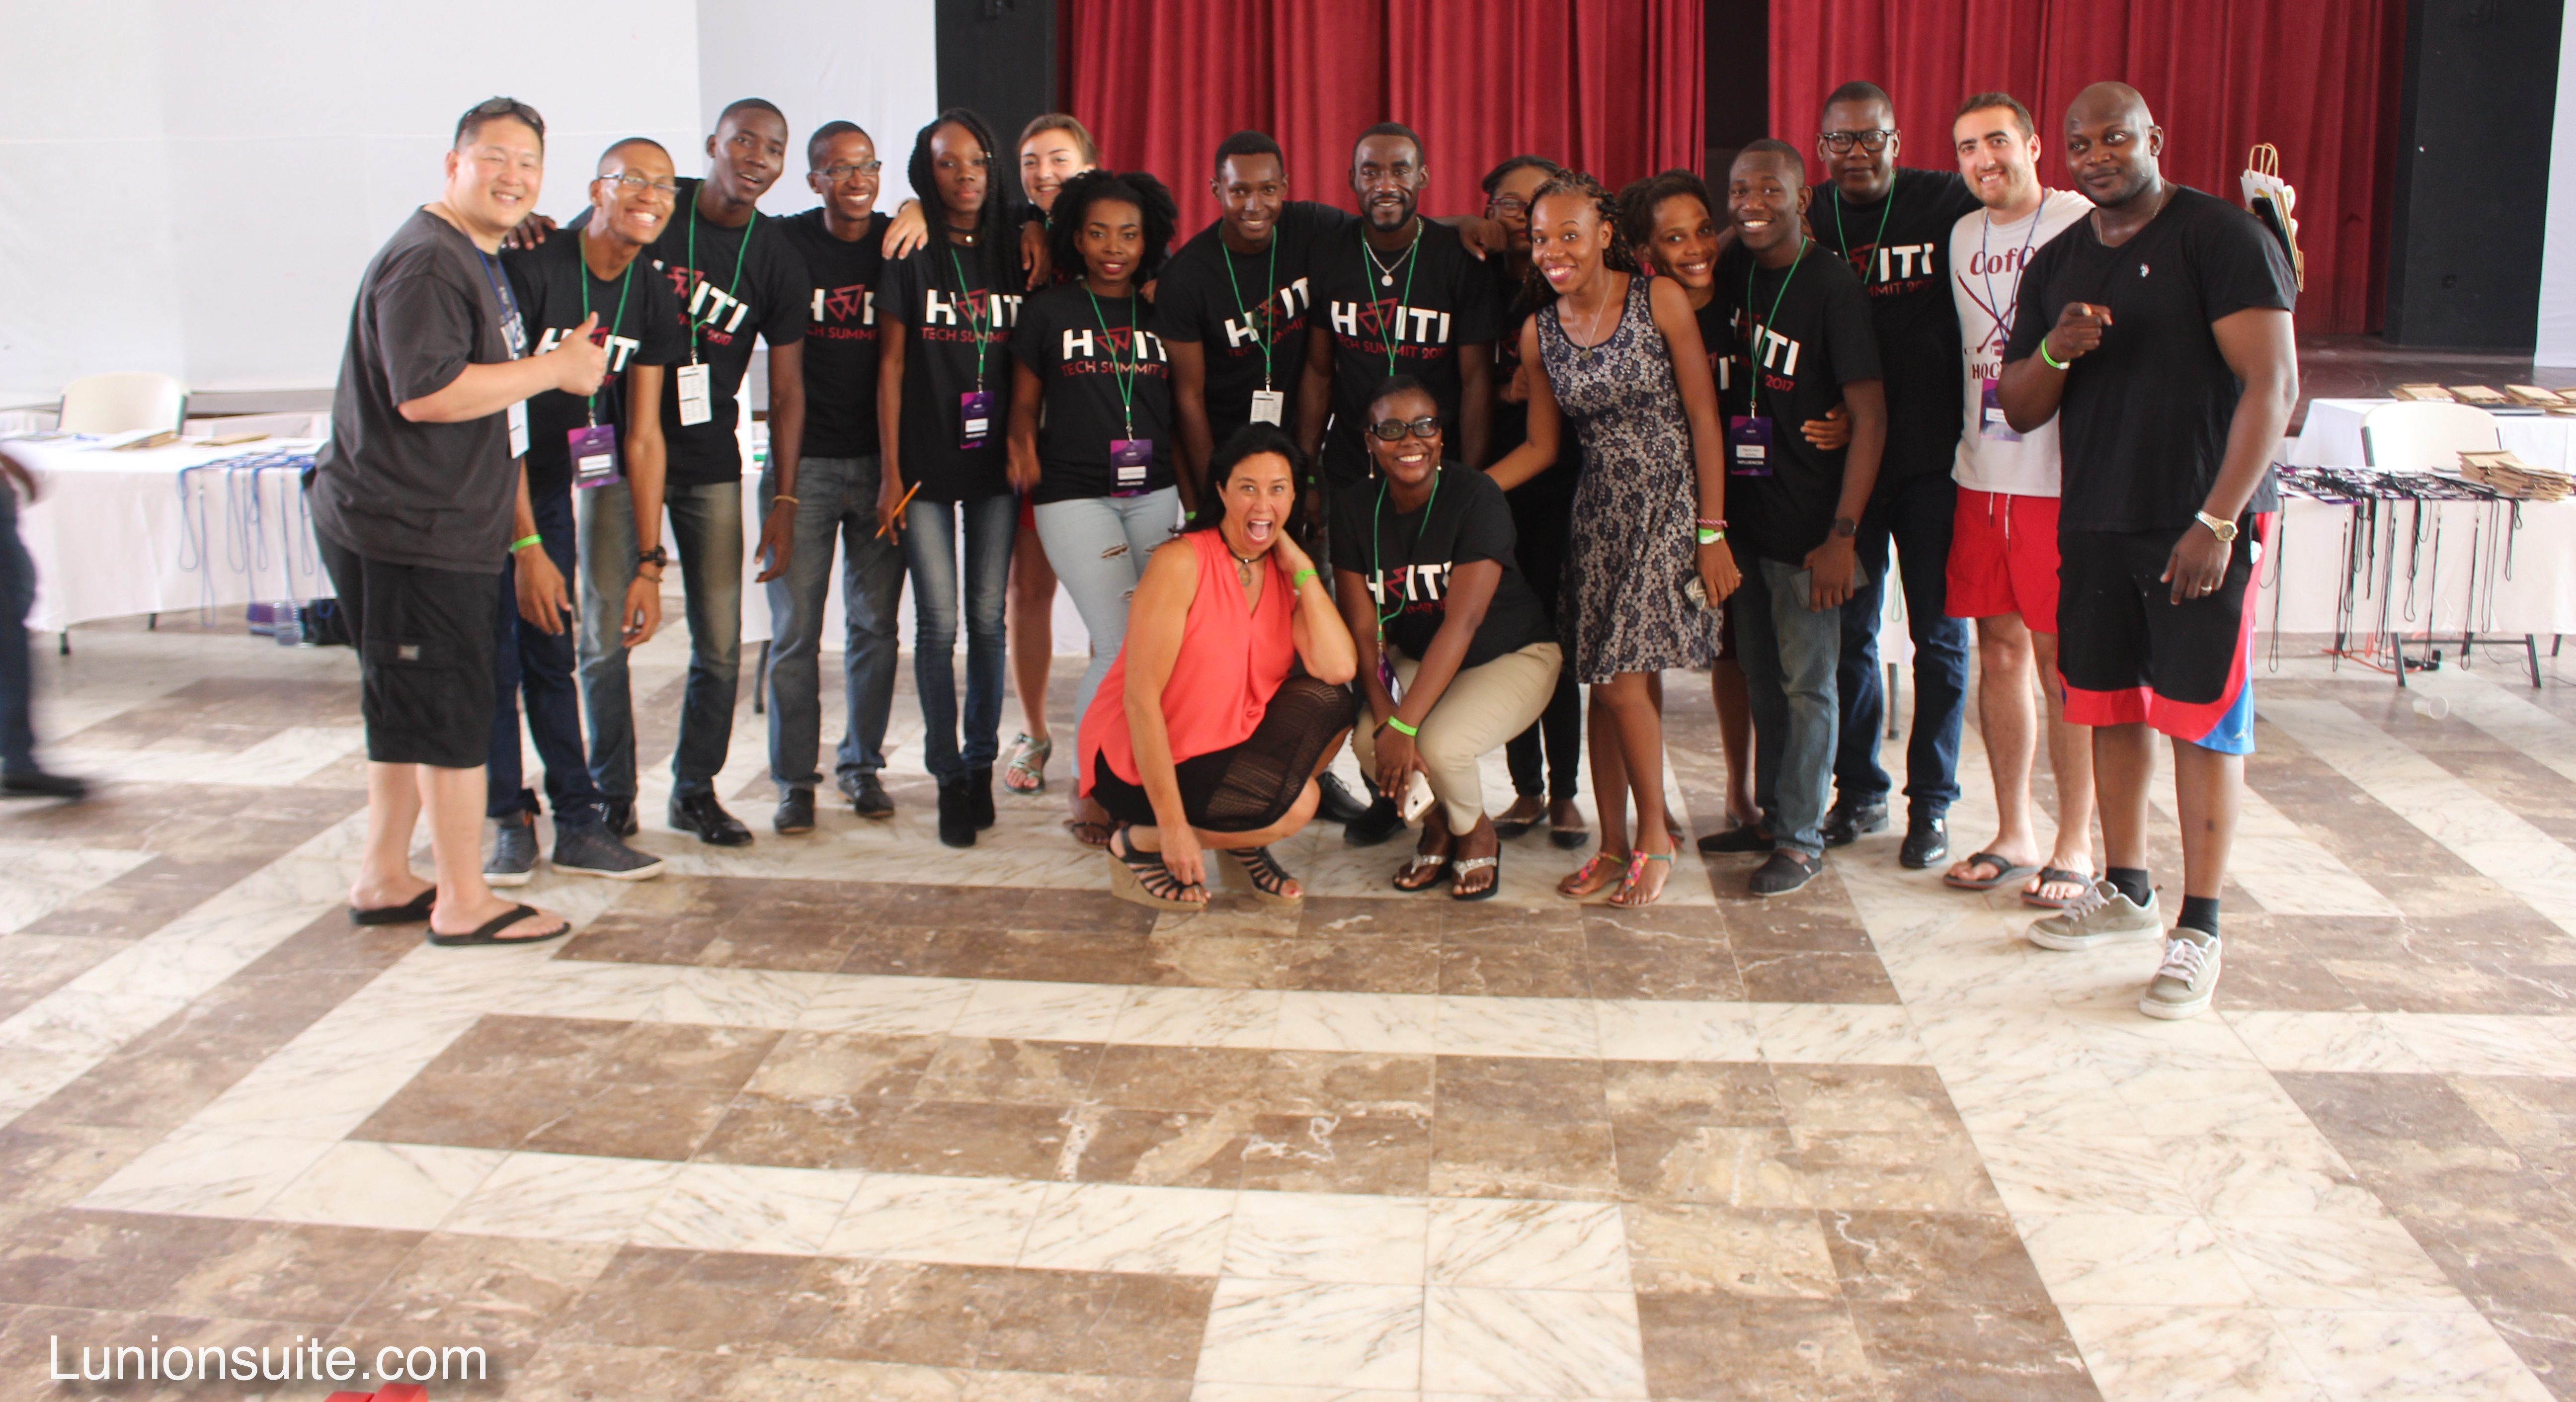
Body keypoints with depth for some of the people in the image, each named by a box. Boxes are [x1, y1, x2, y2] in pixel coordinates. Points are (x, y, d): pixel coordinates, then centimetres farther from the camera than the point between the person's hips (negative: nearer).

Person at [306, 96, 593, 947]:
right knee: (453, 712, -4)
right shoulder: (426, 263, -16)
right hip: (407, 530, -11)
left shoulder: (479, 262, 19)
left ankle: (383, 880, 28)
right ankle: (464, 903, 5)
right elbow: (426, 392, -26)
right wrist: (555, 369, -19)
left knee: (410, 710, 17)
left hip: (441, 526, 11)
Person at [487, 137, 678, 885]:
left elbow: (643, 437, -2)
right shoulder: (529, 270, -23)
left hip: (550, 486, 5)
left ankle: (578, 822, 13)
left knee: (552, 657, 9)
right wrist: (527, 546, -23)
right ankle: (509, 821, 13)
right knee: (493, 660, -1)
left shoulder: (653, 302, -4)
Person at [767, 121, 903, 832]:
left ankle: (862, 763, 23)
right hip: (805, 459, -2)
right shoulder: (782, 243, -1)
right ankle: (795, 779, 11)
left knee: (875, 624, 8)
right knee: (795, 631, 0)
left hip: (881, 460, 2)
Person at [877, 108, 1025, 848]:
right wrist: (891, 473, -4)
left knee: (988, 619, 5)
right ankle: (948, 776, 9)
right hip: (926, 464, -2)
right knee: (938, 622, -2)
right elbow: (891, 365, -1)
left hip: (995, 461, 2)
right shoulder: (909, 256, 0)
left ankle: (981, 765, 18)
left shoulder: (1012, 252, 7)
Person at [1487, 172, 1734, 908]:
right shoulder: (1538, 331, 5)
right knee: (1603, 681, 5)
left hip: (1669, 505, -4)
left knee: (1624, 675, -11)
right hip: (1599, 511, 5)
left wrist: (1712, 530, -11)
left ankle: (1655, 837, 7)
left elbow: (1703, 417, -7)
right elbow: (1540, 446, 11)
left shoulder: (1660, 300, -8)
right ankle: (1614, 844, 17)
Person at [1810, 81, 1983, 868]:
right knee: (1848, 631, 10)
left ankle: (1931, 803, 16)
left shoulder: (1945, 203, -4)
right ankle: (1858, 791, 24)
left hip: (1933, 455, -2)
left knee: (1939, 633, 5)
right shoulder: (1805, 222, 4)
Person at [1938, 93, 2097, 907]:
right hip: (1982, 475, 6)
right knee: (1999, 653, 10)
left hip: (2061, 480, -6)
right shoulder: (1963, 236, 12)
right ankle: (2014, 835, 22)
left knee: (2062, 662, 0)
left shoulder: (2083, 225, -7)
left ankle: (2075, 846, 12)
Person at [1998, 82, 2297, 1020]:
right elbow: (2018, 410, 12)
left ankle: (2198, 932, 4)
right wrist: (2055, 352, -11)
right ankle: (2125, 892, 27)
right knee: (2111, 707, 12)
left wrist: (2216, 521, -19)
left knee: (2203, 720, -3)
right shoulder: (2057, 265, 12)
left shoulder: (2222, 238, -8)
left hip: (2201, 521, -6)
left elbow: (2272, 385, -13)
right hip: (2092, 521, 6)